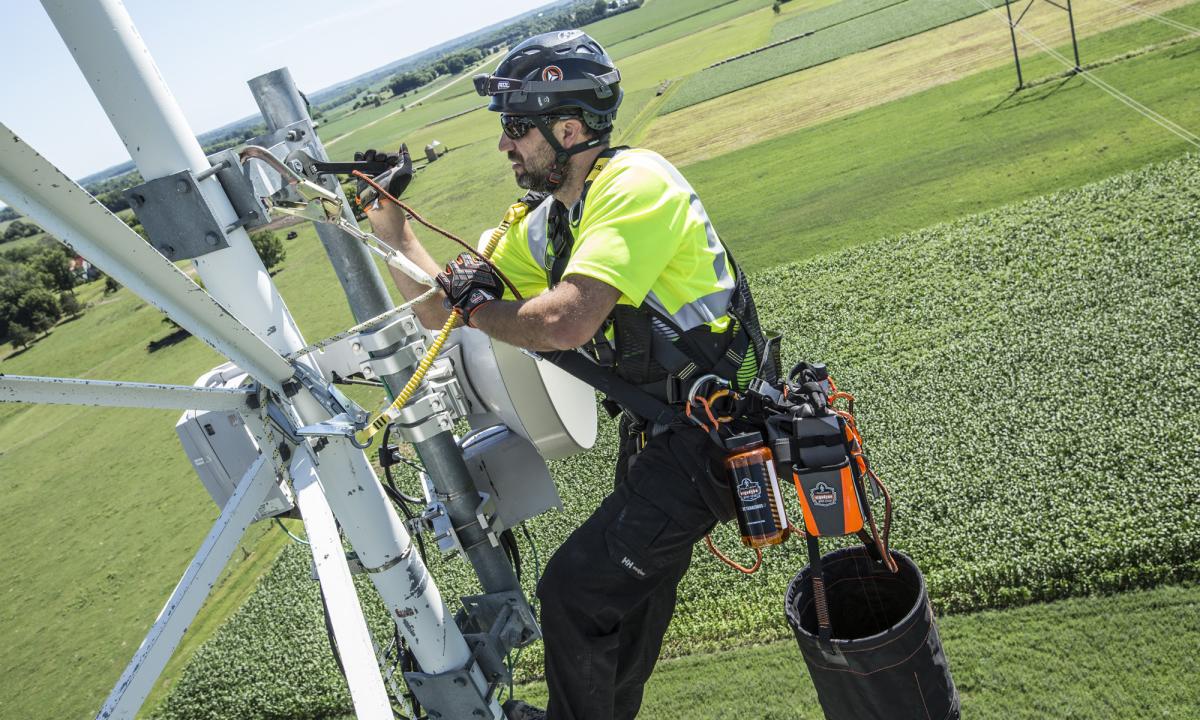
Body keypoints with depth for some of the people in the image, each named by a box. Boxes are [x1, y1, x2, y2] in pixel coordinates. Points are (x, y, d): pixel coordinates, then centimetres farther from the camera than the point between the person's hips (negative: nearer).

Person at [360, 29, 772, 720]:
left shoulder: (635, 182, -21)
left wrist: (479, 307, -15)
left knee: (575, 590, -4)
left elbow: (564, 323, -34)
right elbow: (440, 310, 10)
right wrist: (392, 226, 0)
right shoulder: (542, 224, 6)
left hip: (711, 438, -9)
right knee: (632, 593, 25)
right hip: (657, 434, 9)